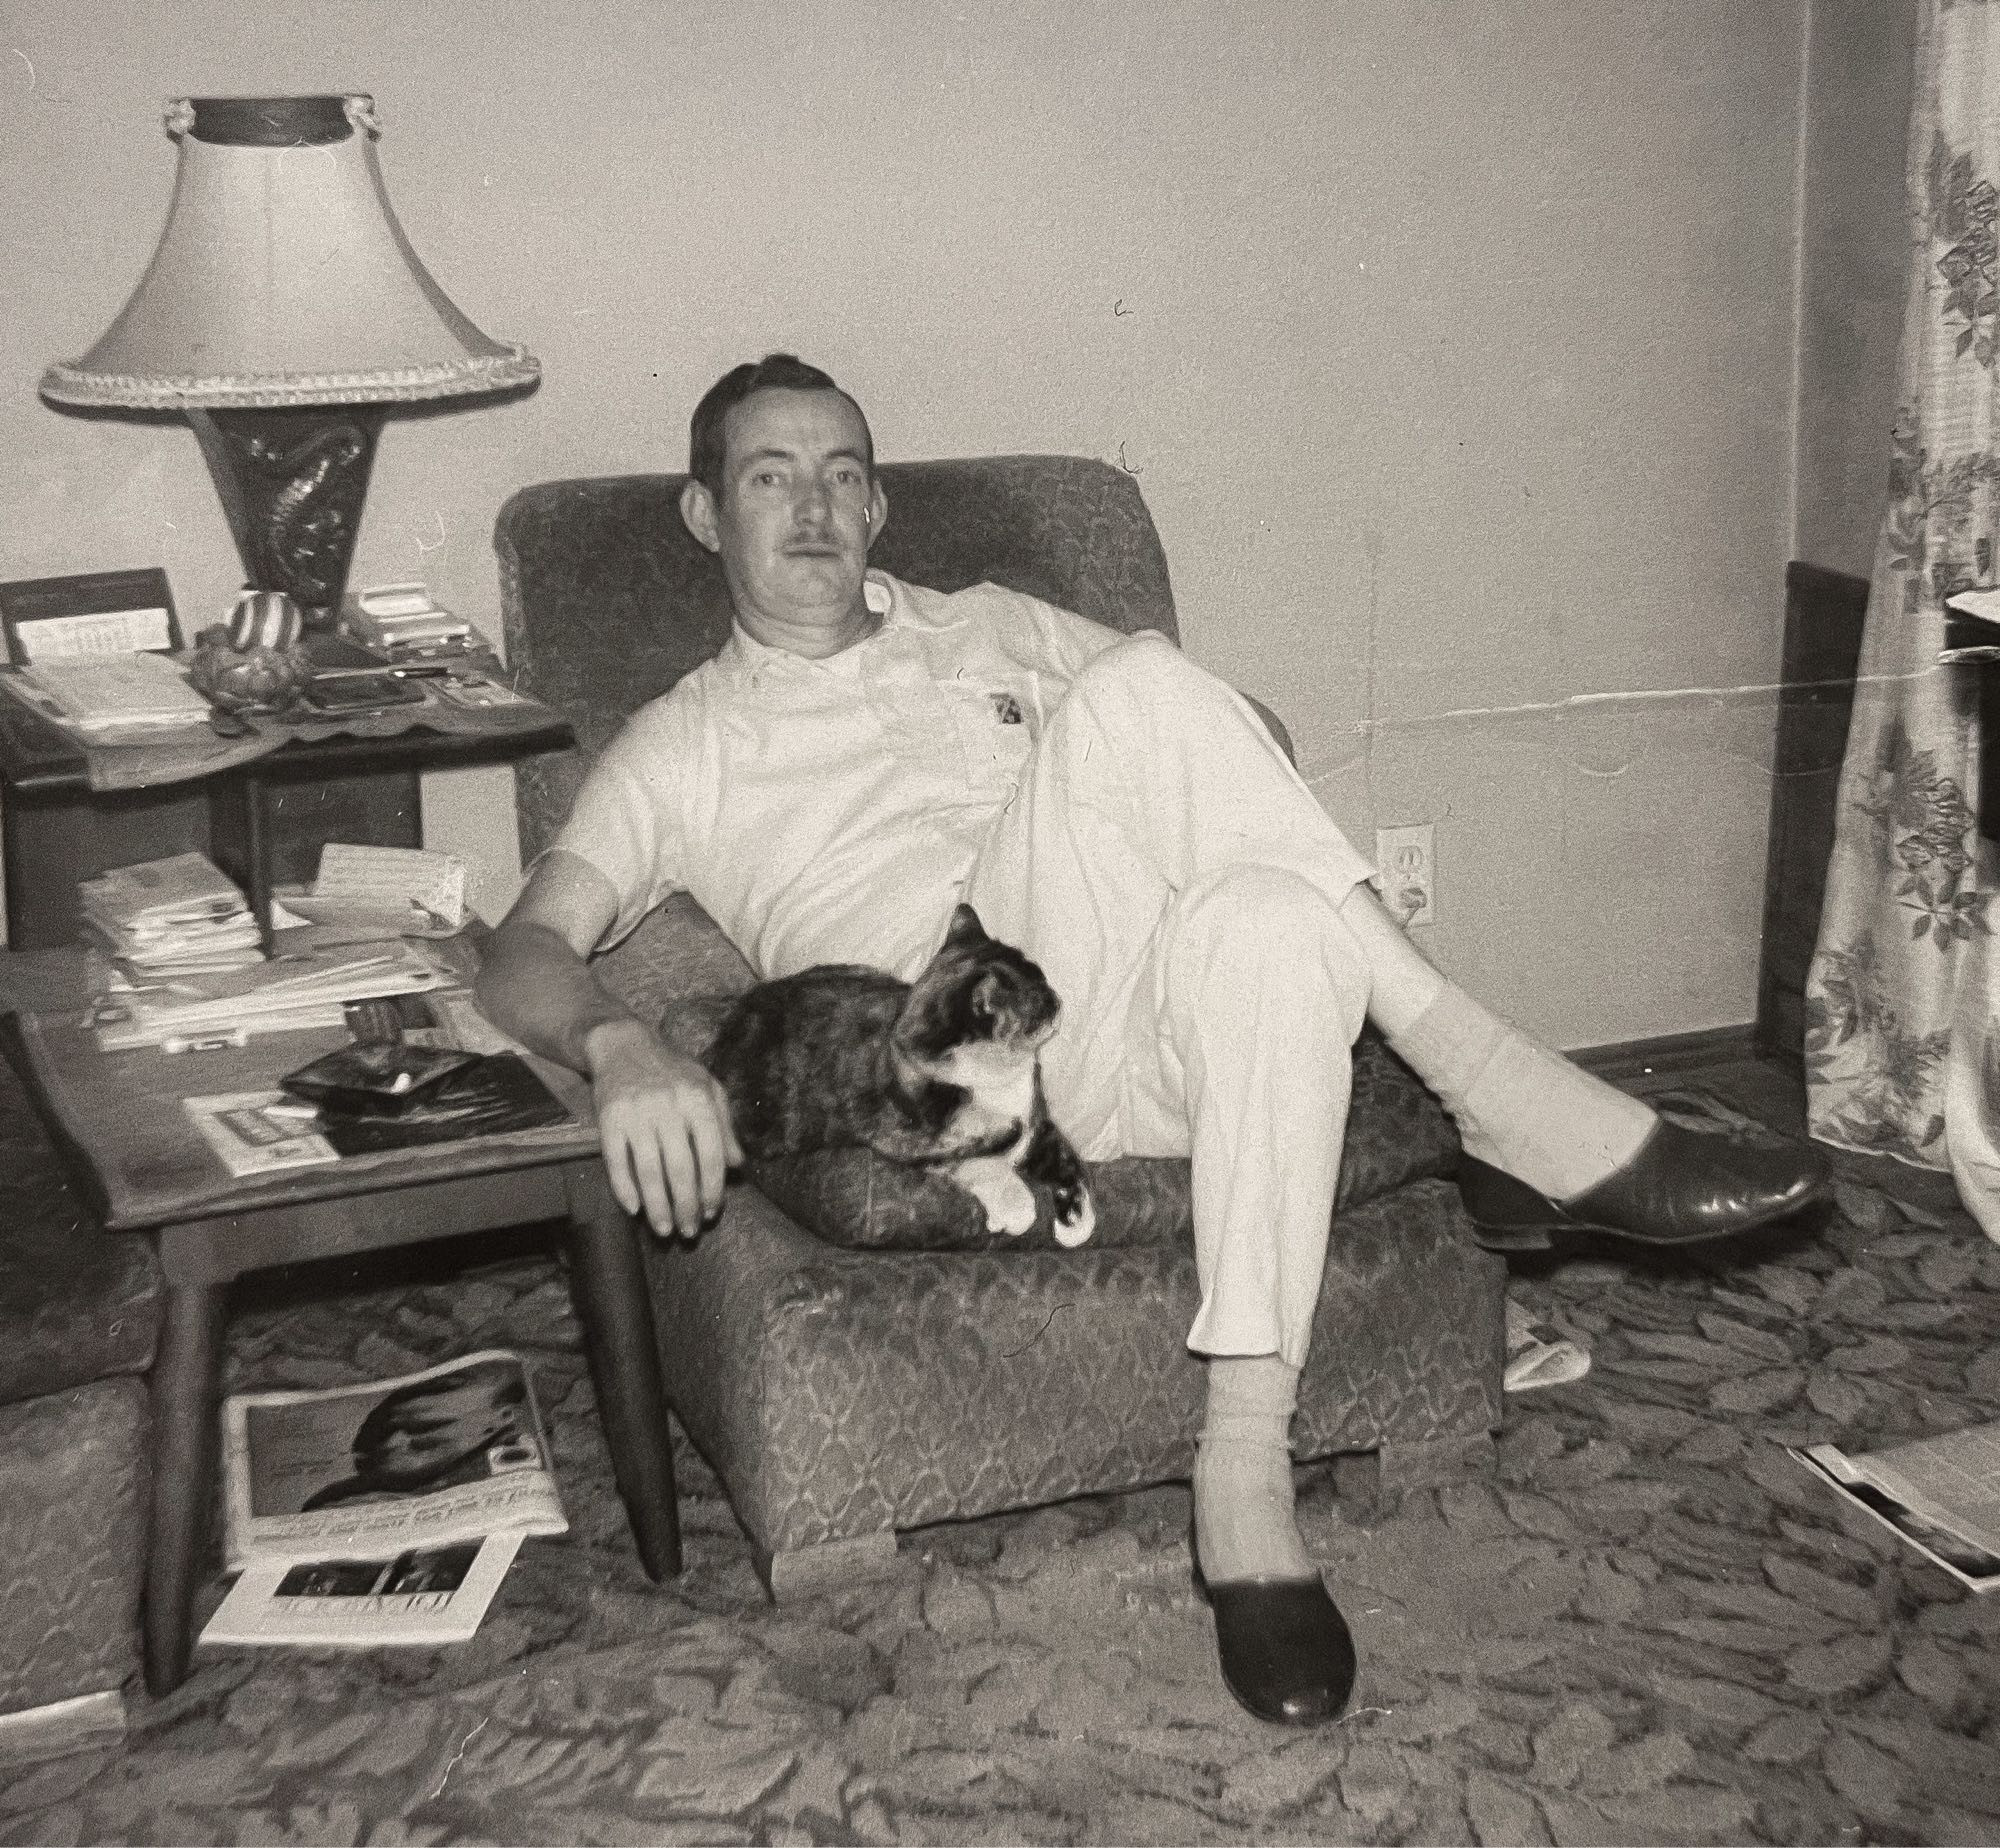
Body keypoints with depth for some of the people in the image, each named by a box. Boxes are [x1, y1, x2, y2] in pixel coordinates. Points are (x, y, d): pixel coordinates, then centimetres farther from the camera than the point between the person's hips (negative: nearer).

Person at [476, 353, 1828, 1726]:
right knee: (1127, 689, -29)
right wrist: (622, 1045, -21)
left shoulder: (991, 631, 30)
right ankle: (1493, 1093, -28)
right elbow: (526, 953, 4)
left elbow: (1235, 739, 28)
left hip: (1145, 1033, 4)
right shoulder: (681, 748, 19)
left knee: (1274, 924, -34)